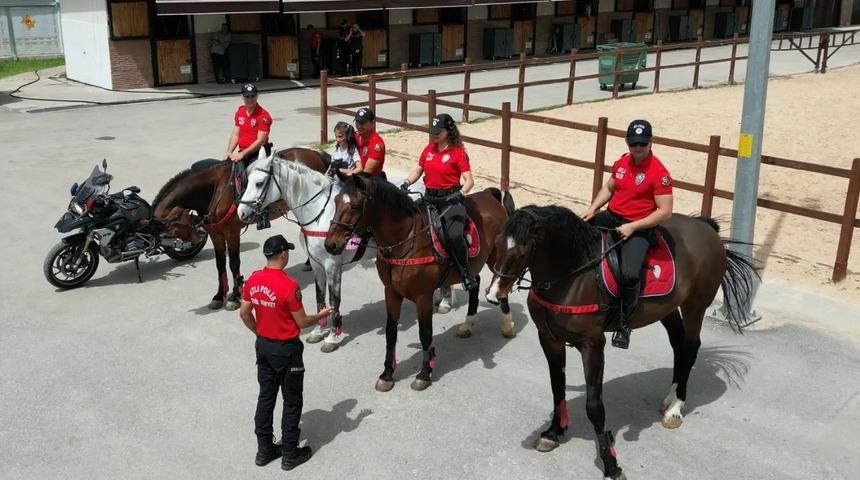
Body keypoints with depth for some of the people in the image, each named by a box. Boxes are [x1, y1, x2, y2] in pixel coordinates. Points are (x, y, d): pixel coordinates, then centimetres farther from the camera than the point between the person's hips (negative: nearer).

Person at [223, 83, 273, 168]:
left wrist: (242, 154, -19)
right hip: (242, 153, 6)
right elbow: (235, 135, 14)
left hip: (257, 153, -6)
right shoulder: (239, 113, 12)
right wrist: (229, 152, -2)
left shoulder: (263, 115, -10)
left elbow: (260, 141, -15)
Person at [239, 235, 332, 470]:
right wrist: (321, 316, 2)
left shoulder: (253, 280, -4)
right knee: (292, 402, 9)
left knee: (265, 397, 17)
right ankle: (290, 454, 18)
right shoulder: (289, 285, -24)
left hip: (262, 346, 6)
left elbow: (244, 313, 5)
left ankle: (264, 450, 27)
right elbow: (302, 322, -16)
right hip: (286, 349, -6)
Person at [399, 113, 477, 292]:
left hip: (450, 198, -6)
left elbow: (469, 180, -12)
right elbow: (417, 171, 15)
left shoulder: (458, 152, -7)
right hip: (429, 197, 7)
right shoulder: (429, 149, 10)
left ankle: (465, 272, -8)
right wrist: (406, 183, -4)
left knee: (455, 235, -26)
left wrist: (460, 194, -31)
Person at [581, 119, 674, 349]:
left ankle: (624, 324, -5)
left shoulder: (659, 173, -15)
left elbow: (665, 212, -16)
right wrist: (593, 208, 5)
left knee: (630, 274, -28)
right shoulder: (622, 162, 6)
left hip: (639, 229, -7)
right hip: (611, 217, 7)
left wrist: (632, 227, -20)